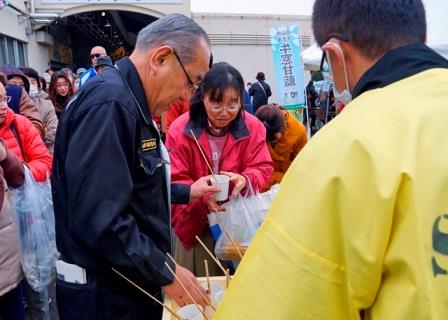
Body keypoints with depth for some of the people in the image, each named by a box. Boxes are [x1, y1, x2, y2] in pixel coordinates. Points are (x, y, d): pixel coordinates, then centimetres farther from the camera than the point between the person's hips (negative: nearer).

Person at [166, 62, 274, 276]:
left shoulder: (253, 127, -8)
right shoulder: (180, 129, -13)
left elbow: (263, 169, -6)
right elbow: (174, 181, -13)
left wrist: (245, 180, -29)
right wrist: (202, 194, -32)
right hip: (195, 224, -1)